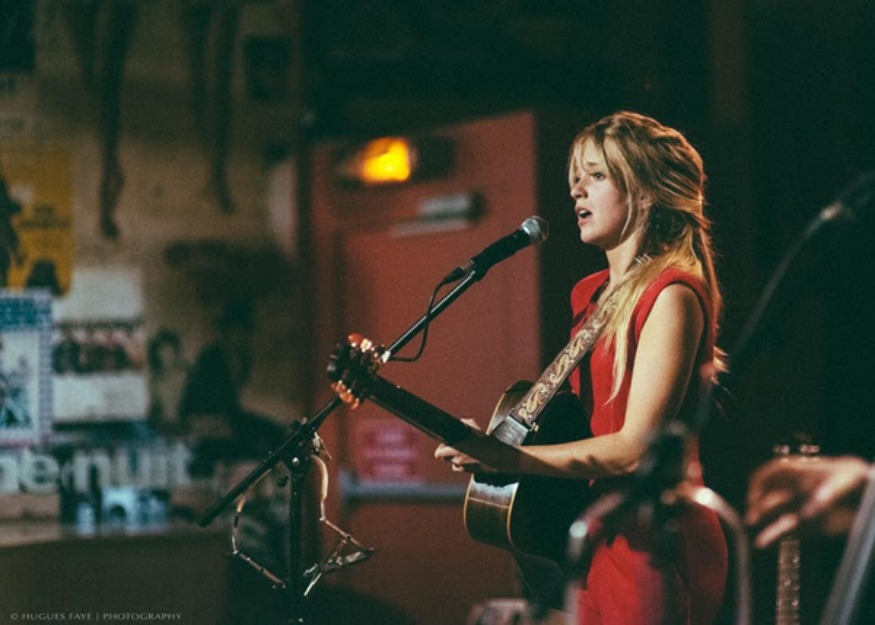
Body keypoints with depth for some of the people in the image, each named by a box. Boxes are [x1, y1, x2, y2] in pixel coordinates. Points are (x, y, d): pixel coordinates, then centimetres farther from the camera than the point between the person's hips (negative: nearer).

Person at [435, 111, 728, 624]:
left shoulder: (671, 295, -13)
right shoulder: (589, 295, 13)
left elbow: (637, 447, -20)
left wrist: (506, 459, -23)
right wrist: (484, 445, 6)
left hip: (655, 544, -8)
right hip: (597, 538, 8)